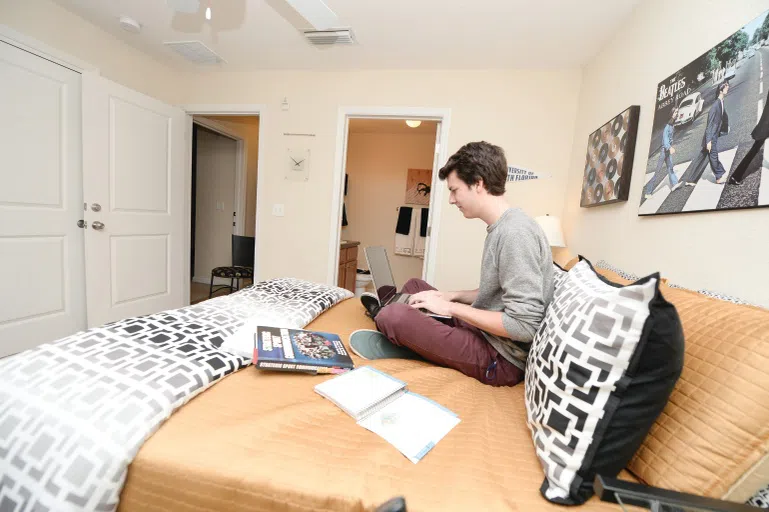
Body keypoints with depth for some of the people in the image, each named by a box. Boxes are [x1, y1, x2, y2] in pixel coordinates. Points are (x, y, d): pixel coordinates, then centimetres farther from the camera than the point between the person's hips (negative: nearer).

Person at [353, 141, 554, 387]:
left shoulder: (516, 233, -24)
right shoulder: (501, 228, 7)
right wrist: (453, 296, 5)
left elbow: (524, 326, -27)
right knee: (414, 285, 17)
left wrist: (451, 307, -19)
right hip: (486, 333, 10)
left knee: (392, 316, -22)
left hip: (500, 358, -9)